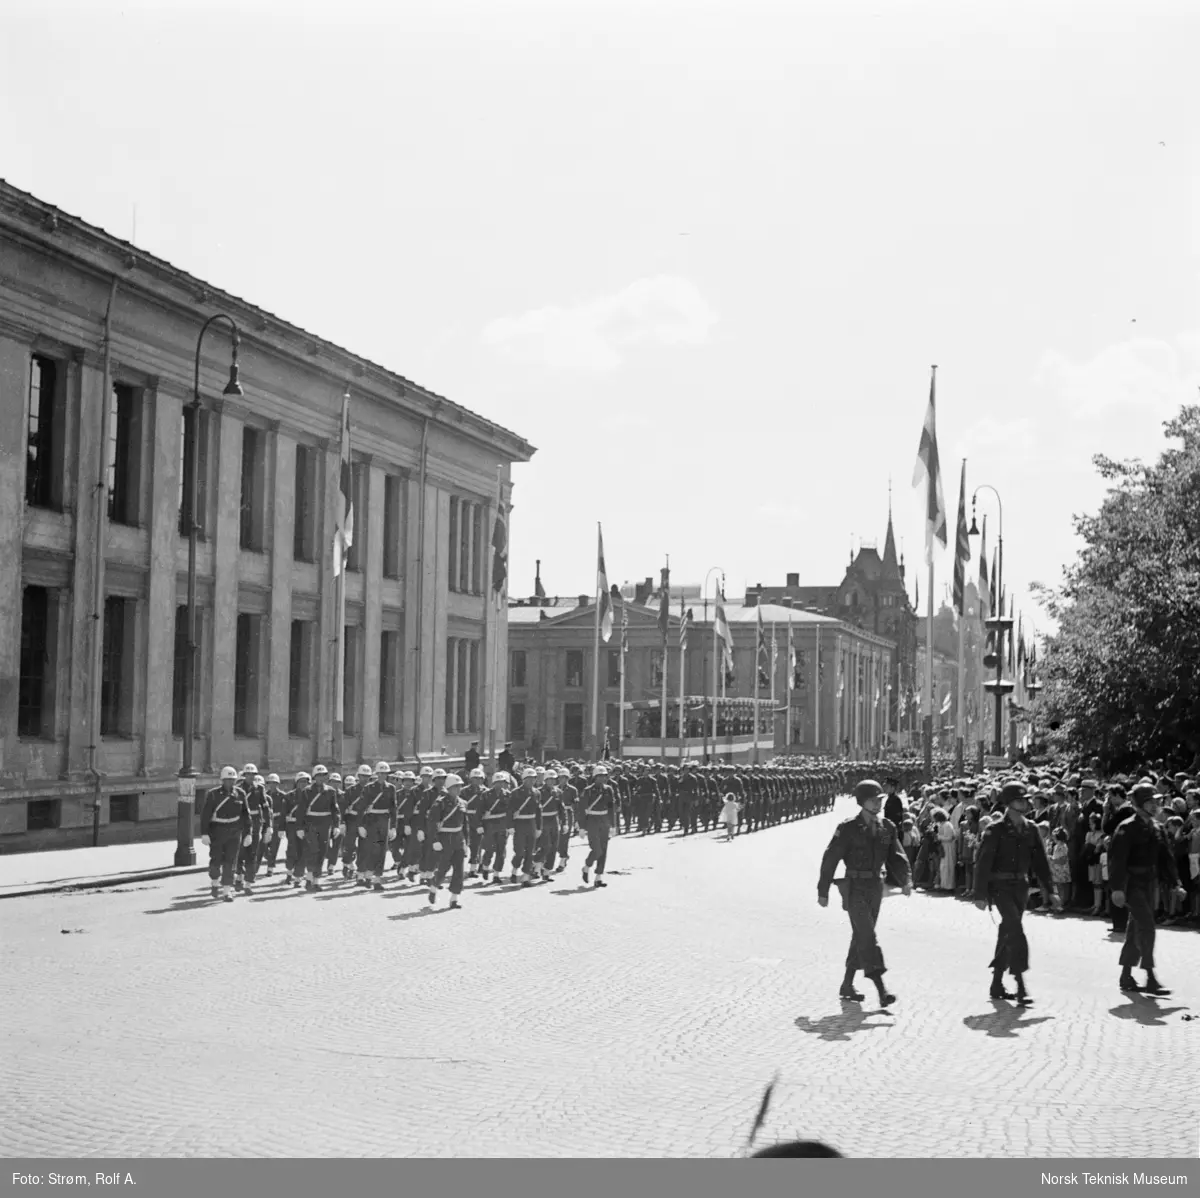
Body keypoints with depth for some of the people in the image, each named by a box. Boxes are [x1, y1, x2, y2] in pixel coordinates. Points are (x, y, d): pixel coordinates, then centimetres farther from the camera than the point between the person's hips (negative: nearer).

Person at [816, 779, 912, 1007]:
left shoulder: (887, 828, 6)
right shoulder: (847, 828, -10)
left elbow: (896, 857, 0)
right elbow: (830, 859, -6)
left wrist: (907, 879, -19)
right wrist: (823, 891, -4)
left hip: (876, 887, 6)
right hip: (855, 888, -6)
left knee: (861, 937, 14)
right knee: (868, 937, -15)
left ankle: (847, 985, 27)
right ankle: (881, 990, -22)